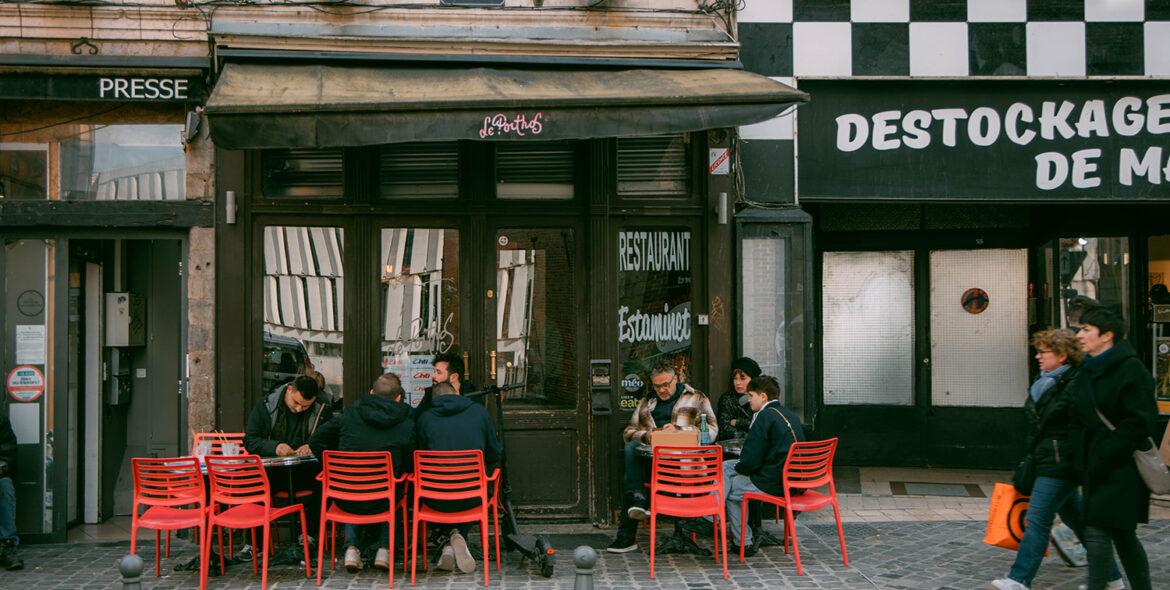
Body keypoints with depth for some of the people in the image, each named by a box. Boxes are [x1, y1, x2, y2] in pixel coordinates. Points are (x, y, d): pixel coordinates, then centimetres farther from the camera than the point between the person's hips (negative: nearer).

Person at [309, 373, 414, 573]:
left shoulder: (349, 414, -1)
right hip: (381, 503, -1)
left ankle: (352, 547, 22)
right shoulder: (407, 425, -6)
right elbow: (407, 465, 4)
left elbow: (316, 441, 8)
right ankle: (384, 549, 20)